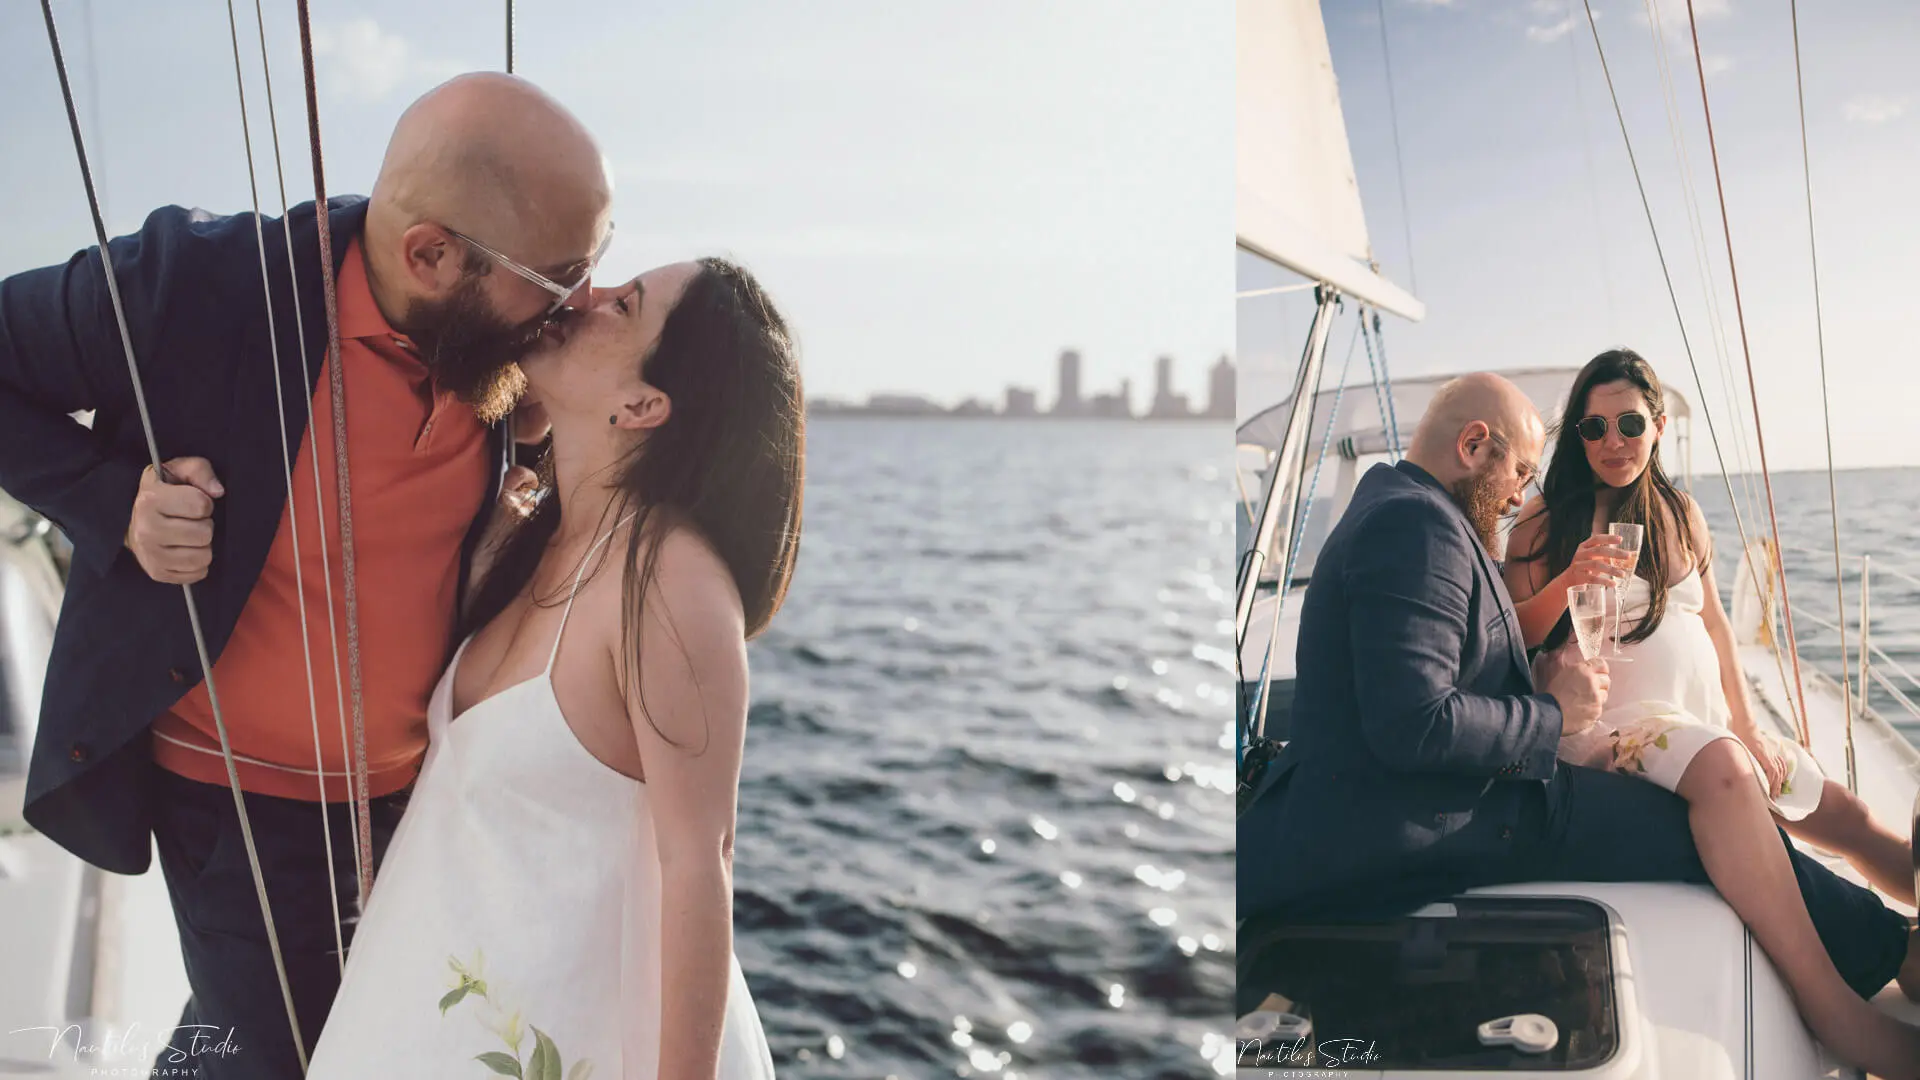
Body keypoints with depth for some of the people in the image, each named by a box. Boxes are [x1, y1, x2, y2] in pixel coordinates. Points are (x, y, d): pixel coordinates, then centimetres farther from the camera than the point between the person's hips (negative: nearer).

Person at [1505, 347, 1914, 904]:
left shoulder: (1682, 512, 14)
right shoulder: (1546, 518, -2)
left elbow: (1714, 624, 16)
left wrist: (1747, 727, 8)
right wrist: (1567, 581, -24)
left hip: (1709, 722, 6)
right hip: (1614, 724, -6)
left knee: (1850, 818, 2)